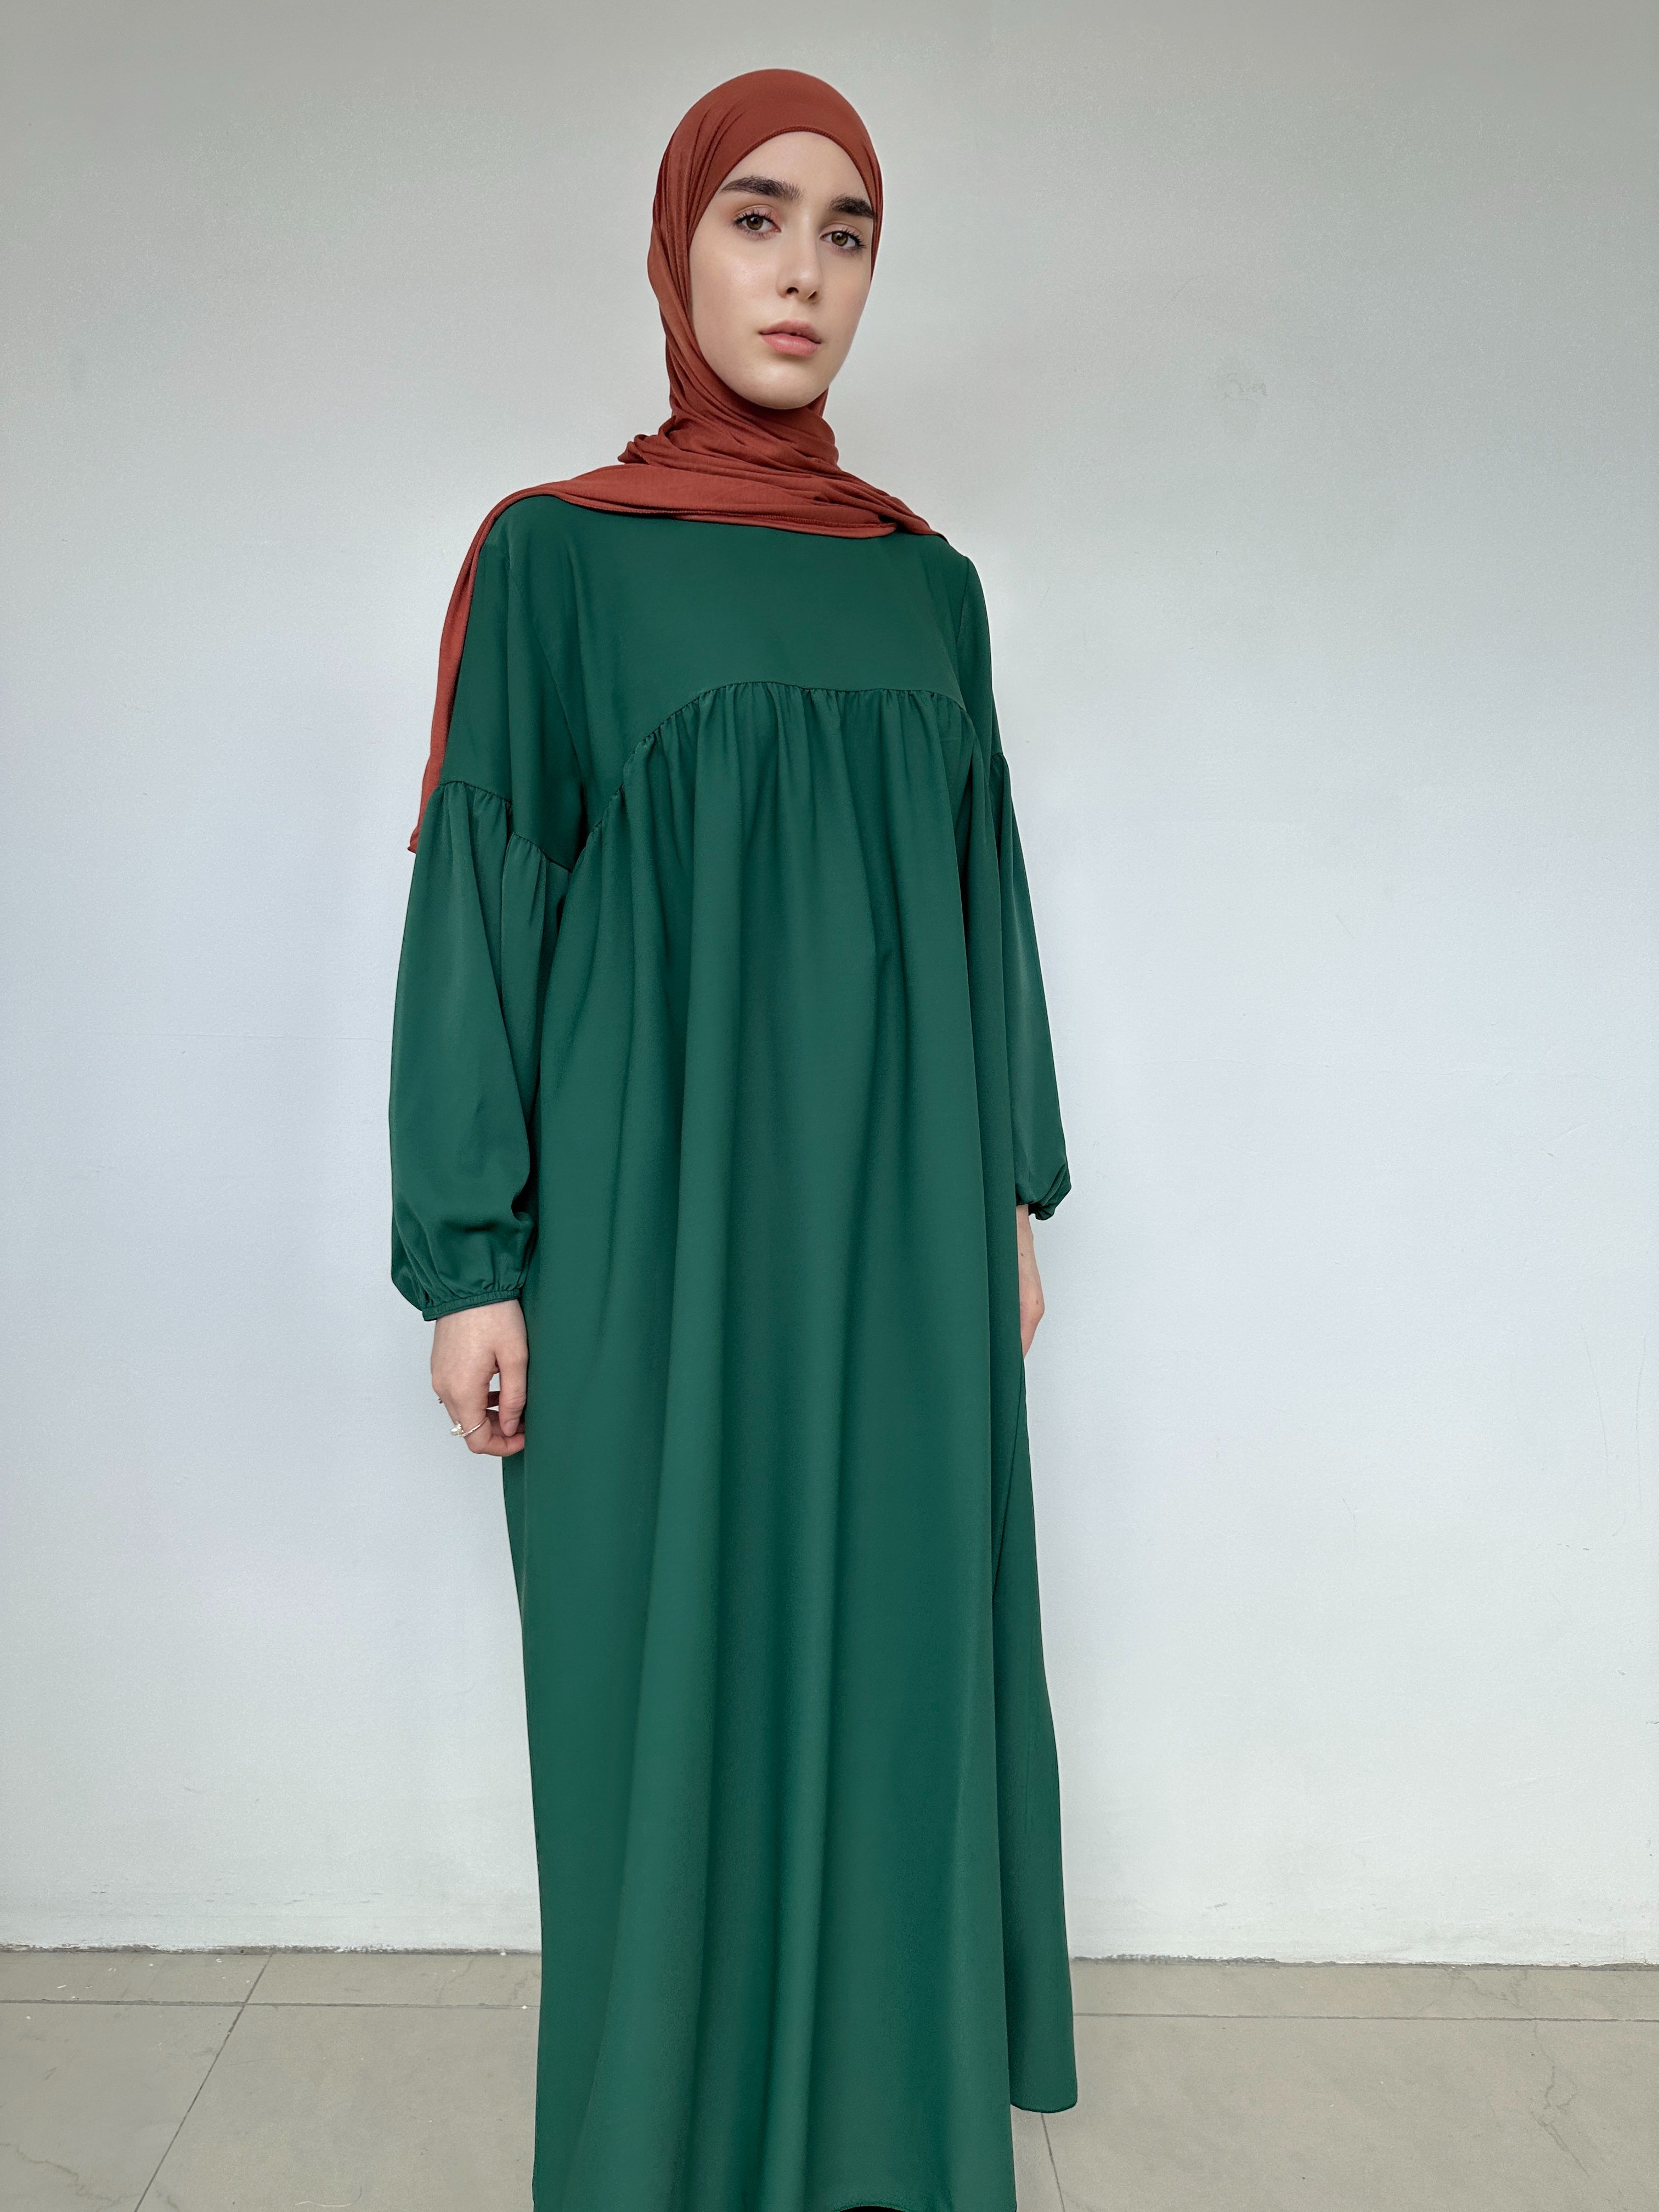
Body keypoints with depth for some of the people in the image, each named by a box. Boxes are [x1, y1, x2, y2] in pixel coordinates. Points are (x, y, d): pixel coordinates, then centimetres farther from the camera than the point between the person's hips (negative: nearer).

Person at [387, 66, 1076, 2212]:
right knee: (674, 1696, 5)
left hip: (896, 1215, 5)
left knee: (902, 1668, 12)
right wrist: (468, 1260, -10)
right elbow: (476, 900, -5)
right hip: (660, 1218, -4)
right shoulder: (555, 555, -1)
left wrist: (1014, 1185, 11)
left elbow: (982, 885, 14)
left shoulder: (926, 581, 12)